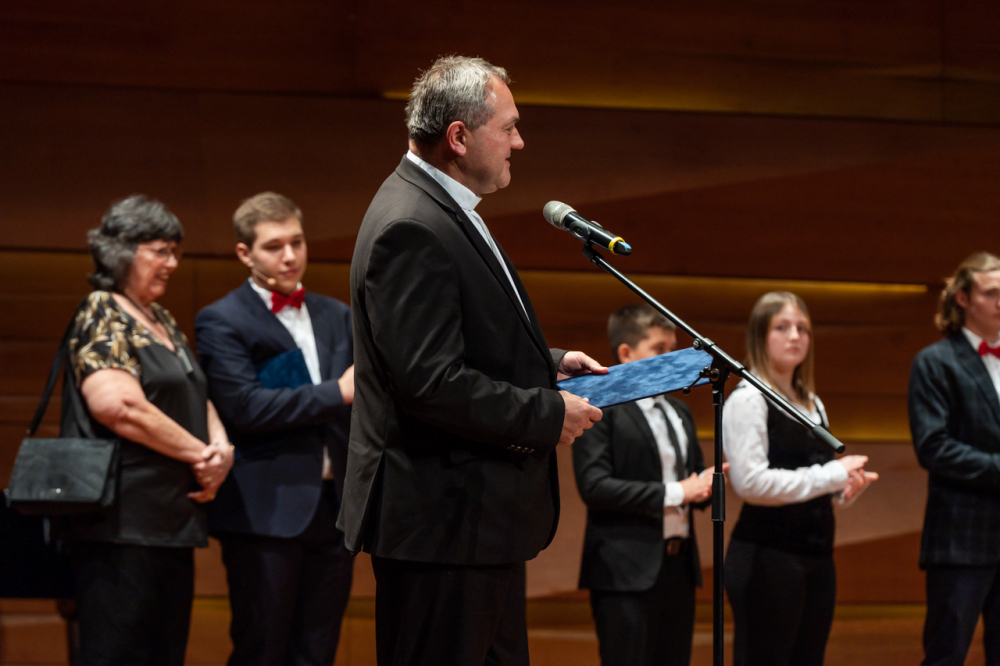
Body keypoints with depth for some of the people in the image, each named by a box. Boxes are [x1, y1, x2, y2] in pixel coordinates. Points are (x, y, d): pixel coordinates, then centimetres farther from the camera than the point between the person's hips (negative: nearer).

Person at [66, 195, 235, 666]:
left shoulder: (162, 321, 20)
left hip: (172, 518, 9)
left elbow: (197, 398, 24)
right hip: (124, 521, -9)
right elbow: (118, 405, -21)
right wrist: (199, 453, -12)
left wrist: (221, 446, 1)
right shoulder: (103, 315, -7)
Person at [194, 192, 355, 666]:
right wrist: (336, 393, -16)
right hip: (267, 514, -5)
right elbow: (244, 407, -16)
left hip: (334, 508, 5)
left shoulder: (336, 316, 16)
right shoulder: (221, 321, -3)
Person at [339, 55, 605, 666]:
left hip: (483, 519, 11)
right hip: (441, 522, -11)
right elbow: (430, 382, -26)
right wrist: (549, 413, -18)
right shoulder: (411, 229, -20)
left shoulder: (445, 213, 14)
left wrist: (549, 362, 13)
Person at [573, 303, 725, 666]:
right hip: (627, 569, -8)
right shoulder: (601, 410, -7)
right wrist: (674, 493, -17)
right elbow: (594, 486, -17)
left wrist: (704, 484, -3)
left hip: (678, 565, 8)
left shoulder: (679, 412, 18)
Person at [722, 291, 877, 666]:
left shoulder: (812, 404, 18)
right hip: (766, 557, -8)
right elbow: (750, 481, -20)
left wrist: (846, 486, 0)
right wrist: (832, 474, -17)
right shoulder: (748, 399, -8)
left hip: (815, 554, 8)